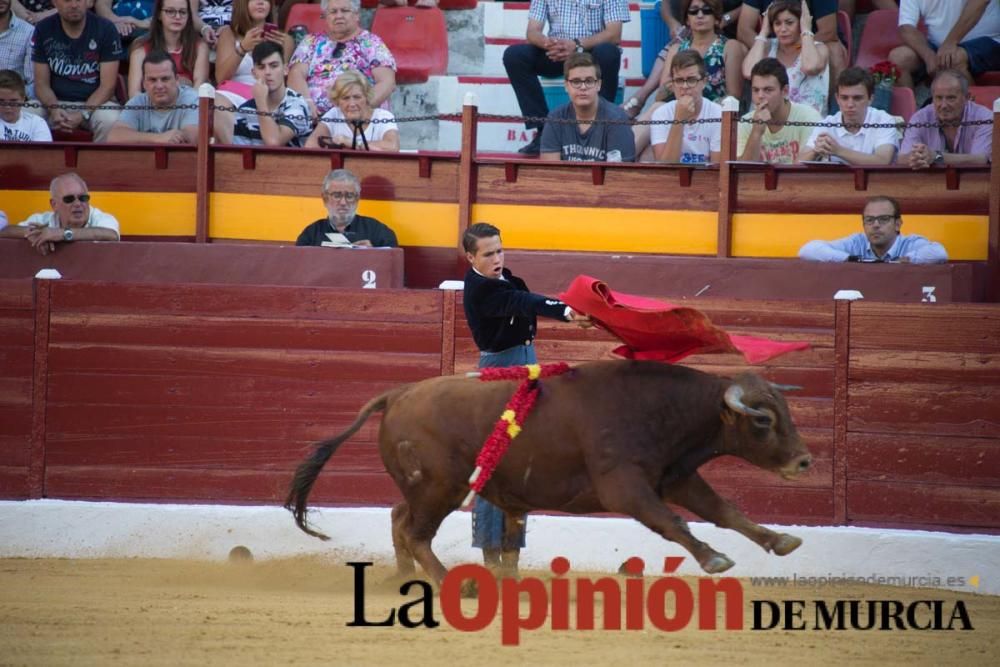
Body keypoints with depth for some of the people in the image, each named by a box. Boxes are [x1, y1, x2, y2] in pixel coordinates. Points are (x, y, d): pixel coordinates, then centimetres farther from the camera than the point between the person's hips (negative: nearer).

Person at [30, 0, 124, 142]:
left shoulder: (105, 29, -5)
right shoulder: (43, 30, 1)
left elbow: (107, 86, -8)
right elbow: (42, 84, 1)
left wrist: (82, 115, -23)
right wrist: (55, 110, -20)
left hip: (94, 103, -1)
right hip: (56, 103, 1)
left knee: (110, 120, -35)